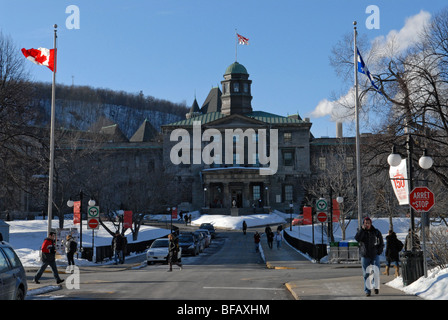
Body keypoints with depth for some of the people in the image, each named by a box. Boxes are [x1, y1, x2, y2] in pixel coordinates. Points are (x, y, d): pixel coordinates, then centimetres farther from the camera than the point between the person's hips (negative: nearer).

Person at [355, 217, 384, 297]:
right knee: (366, 274, 1)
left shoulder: (376, 232, 4)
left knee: (376, 272, -15)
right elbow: (357, 238, -18)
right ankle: (367, 290, 10)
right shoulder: (361, 232, 3)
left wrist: (379, 252, -1)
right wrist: (362, 229, -20)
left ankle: (376, 287, 6)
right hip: (365, 256, 1)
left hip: (375, 255, -1)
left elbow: (381, 243, 11)